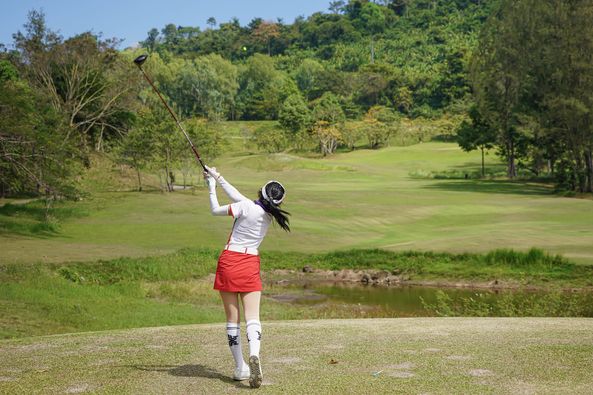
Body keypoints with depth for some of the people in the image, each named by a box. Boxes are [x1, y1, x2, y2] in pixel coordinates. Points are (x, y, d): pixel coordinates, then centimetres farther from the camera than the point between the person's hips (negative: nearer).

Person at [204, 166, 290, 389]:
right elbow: (236, 196, 14)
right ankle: (254, 355, -30)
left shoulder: (248, 207, -11)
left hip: (229, 261, -2)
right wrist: (218, 178, 20)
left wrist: (212, 186, 10)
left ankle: (240, 367, 6)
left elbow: (215, 211, -2)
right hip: (250, 264, 3)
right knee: (252, 317, -4)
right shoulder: (270, 214, 4)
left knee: (232, 319, 5)